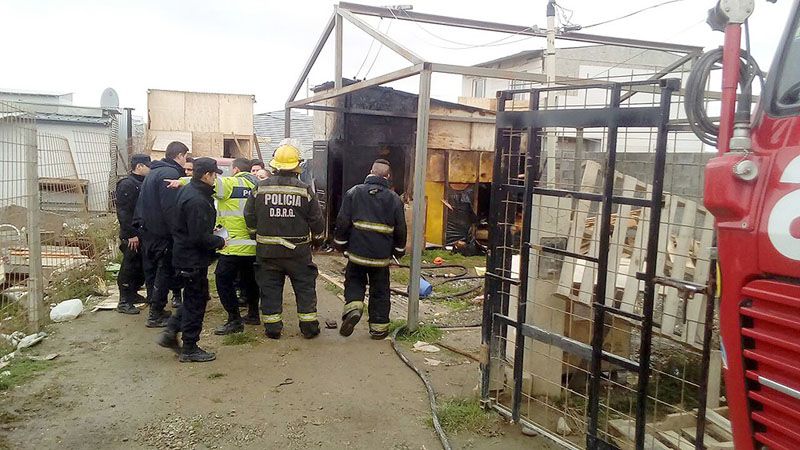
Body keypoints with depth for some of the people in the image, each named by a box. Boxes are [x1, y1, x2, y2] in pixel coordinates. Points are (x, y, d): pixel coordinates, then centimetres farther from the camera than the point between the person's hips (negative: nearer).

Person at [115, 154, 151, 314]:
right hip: (131, 236, -9)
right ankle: (124, 302, 4)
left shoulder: (143, 183, 14)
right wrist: (131, 234, -23)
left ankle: (133, 294, 30)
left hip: (143, 233, 9)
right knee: (129, 267, -3)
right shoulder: (126, 184, -14)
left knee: (141, 266, 16)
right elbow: (123, 212, -21)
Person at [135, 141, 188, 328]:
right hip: (162, 233, -10)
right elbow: (170, 208, -24)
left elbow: (141, 204, 20)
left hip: (147, 231, 10)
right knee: (164, 272, -2)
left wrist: (140, 224, 21)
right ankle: (156, 315, 2)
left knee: (152, 271, 16)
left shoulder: (153, 172, 16)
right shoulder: (171, 173, -17)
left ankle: (154, 310, 27)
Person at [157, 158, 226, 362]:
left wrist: (212, 236, 13)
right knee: (196, 301, 3)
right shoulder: (197, 201, -25)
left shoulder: (187, 190, 7)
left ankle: (170, 333, 24)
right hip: (194, 259, -10)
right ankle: (189, 349, 14)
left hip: (184, 254, 10)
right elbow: (200, 237, -27)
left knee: (193, 298, 23)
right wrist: (219, 241, -12)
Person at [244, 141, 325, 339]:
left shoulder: (261, 187, -4)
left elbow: (250, 217, 2)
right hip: (298, 250, -1)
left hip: (267, 249, 1)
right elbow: (317, 221, -2)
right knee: (305, 287, 11)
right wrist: (317, 239, 16)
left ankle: (272, 327, 16)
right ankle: (309, 326, 16)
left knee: (270, 288, 12)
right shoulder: (305, 190, -8)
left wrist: (259, 234, 20)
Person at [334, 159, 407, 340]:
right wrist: (399, 250, 17)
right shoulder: (394, 199, 0)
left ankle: (353, 307, -7)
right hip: (382, 255, 1)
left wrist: (341, 243, 10)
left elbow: (342, 222, -2)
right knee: (380, 291, 12)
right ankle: (379, 327, 16)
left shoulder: (354, 192, -2)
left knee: (354, 282, 19)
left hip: (357, 252, 0)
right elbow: (400, 229, 4)